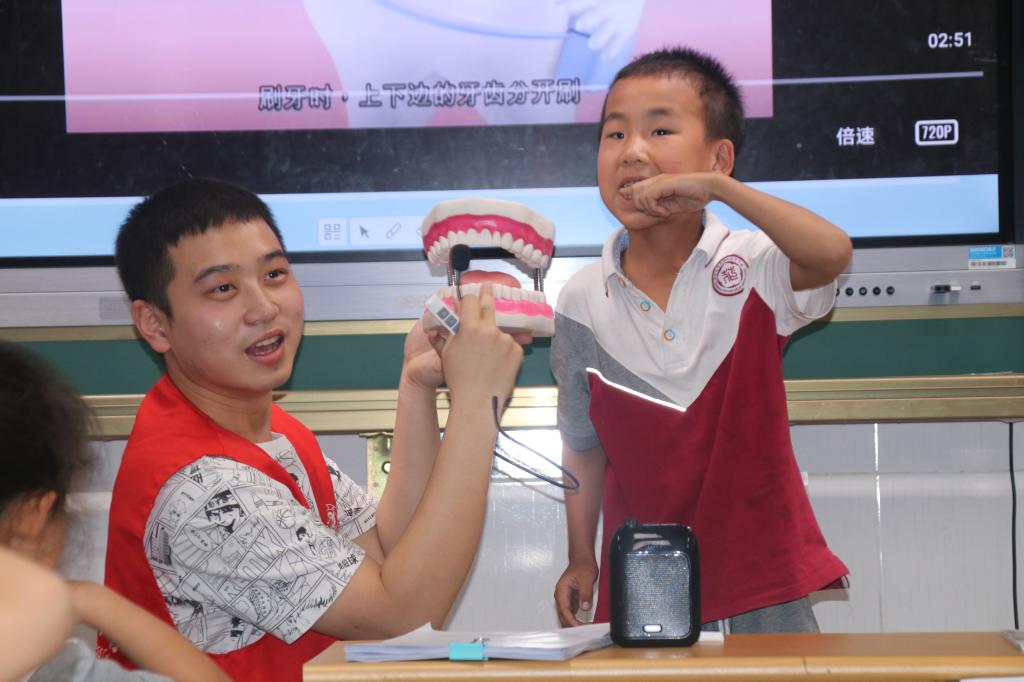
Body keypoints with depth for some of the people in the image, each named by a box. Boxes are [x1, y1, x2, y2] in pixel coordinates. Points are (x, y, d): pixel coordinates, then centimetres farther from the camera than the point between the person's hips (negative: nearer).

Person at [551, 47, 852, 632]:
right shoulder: (583, 302, 0)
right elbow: (584, 446, 9)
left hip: (761, 560, -2)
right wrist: (581, 560, 11)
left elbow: (832, 254, -31)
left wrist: (717, 187, -35)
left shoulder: (752, 267, -8)